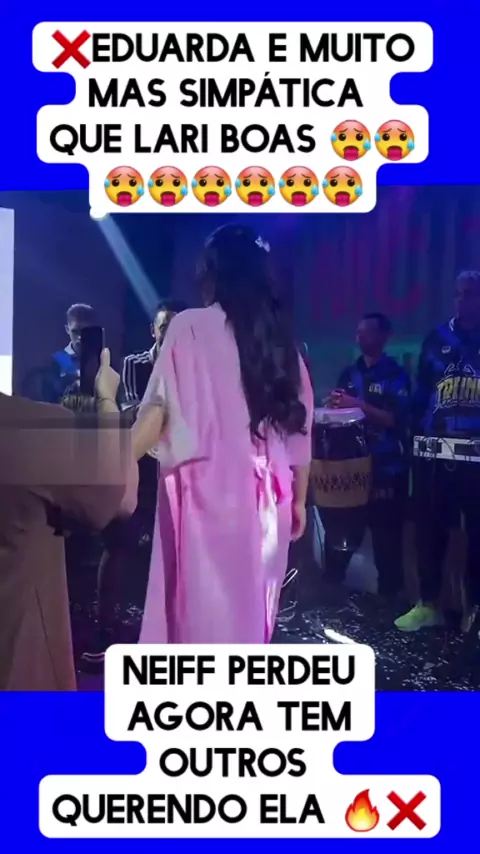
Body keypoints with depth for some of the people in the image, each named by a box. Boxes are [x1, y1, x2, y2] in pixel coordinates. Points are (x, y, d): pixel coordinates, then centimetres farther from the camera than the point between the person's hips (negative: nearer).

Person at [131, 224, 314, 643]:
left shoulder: (192, 327, -4)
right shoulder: (281, 339, 11)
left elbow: (162, 410, -11)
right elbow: (299, 426, 12)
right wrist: (299, 501, 19)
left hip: (208, 489, -5)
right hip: (265, 498, 5)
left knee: (202, 608, 0)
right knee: (250, 609, 14)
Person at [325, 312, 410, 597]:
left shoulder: (396, 375, -3)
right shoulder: (350, 373, 14)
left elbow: (397, 420, -14)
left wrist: (359, 405, -22)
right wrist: (336, 403, -2)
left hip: (386, 469, -5)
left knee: (386, 539, 2)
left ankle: (389, 597, 13)